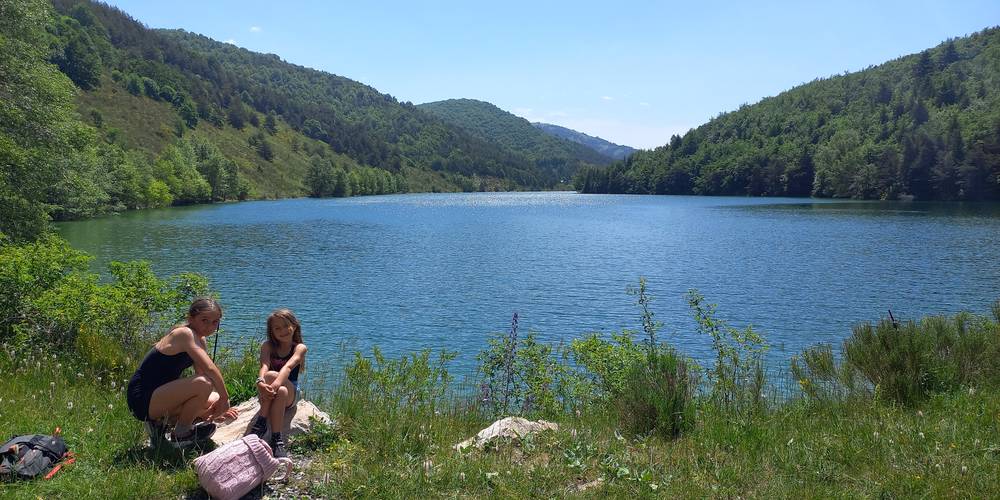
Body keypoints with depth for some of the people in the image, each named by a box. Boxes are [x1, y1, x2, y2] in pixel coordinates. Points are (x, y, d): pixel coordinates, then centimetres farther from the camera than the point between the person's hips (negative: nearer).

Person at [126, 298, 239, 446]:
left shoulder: (199, 340, 9)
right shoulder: (185, 333, -20)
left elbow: (203, 372, 9)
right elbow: (210, 368, -26)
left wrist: (220, 403, 0)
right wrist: (225, 398, -16)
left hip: (157, 396, 10)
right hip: (142, 399, -10)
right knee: (202, 384, -30)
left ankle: (158, 421, 12)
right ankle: (181, 434, -7)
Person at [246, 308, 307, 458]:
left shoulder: (300, 348, -4)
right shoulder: (267, 346, 2)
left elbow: (288, 367, -24)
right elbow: (264, 365, -19)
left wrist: (276, 383, -44)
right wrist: (261, 382, -42)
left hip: (290, 393, -1)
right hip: (265, 395, 2)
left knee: (280, 391, -37)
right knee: (270, 375, -33)